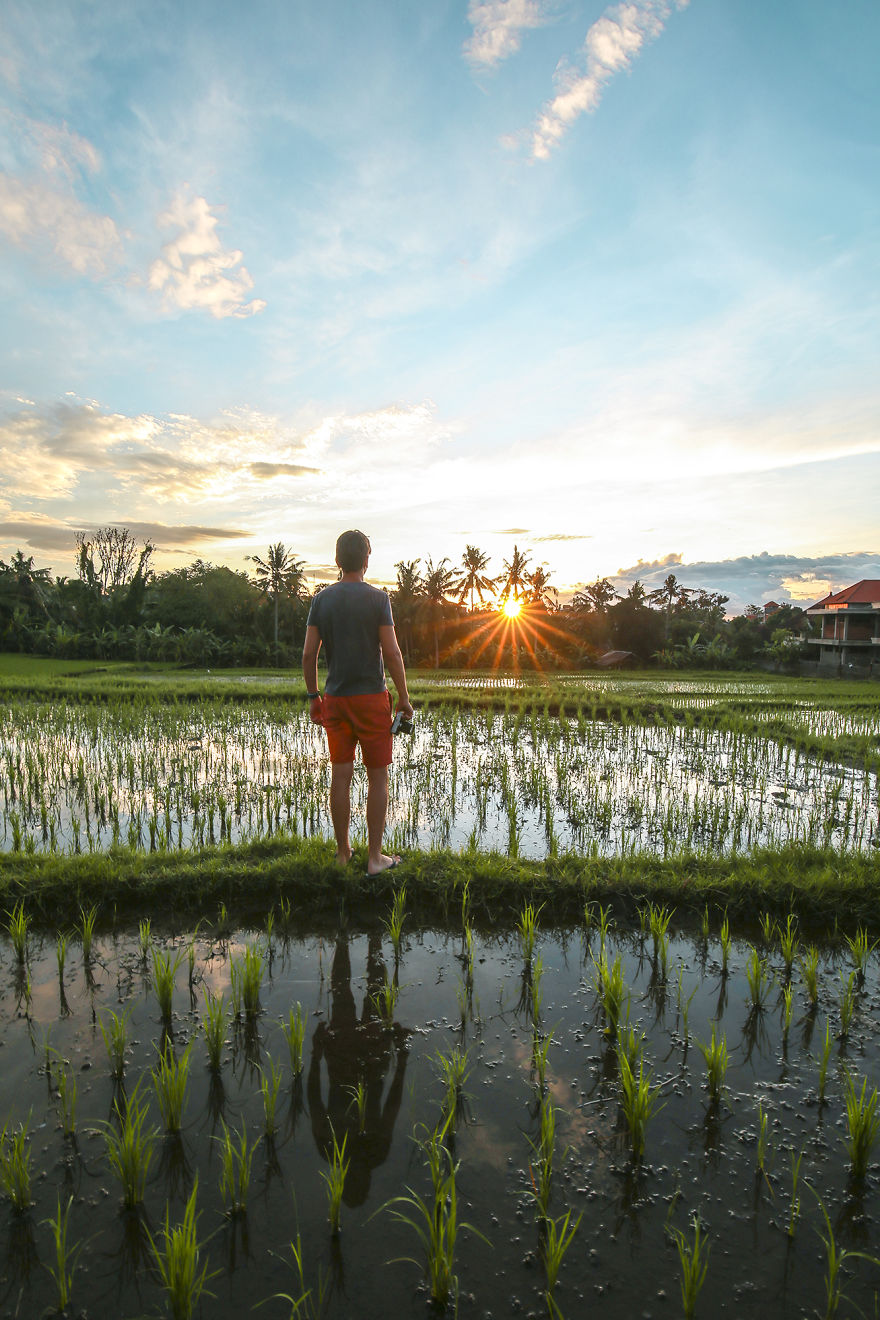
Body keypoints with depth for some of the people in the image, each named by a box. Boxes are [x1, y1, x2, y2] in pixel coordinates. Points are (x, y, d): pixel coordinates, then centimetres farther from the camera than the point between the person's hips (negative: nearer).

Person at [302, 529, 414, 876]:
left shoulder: (321, 599, 3)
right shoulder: (377, 598, -7)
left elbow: (308, 654, 1)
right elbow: (391, 652, -12)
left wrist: (313, 698, 10)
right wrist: (404, 697, -3)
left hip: (335, 700, 4)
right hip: (371, 697, -4)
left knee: (340, 776, 10)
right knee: (378, 777, 6)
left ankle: (343, 852, 21)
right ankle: (375, 856, 10)